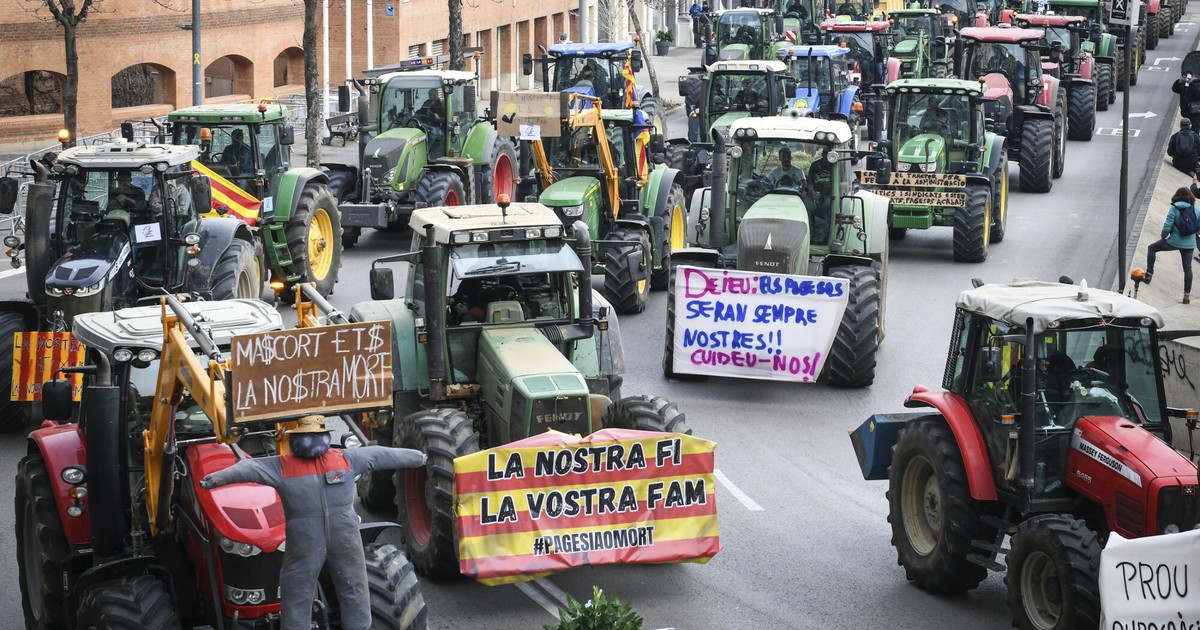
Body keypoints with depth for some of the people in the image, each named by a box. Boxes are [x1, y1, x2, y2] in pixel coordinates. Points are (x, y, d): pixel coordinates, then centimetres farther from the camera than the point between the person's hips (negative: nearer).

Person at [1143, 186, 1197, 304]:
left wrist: (1163, 237, 4)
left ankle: (1149, 275, 13)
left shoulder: (1174, 209, -12)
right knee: (1187, 268, 15)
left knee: (1151, 248, 19)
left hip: (1174, 242, -3)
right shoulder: (1195, 209, -2)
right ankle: (1187, 295, 14)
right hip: (1189, 244, 3)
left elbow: (1167, 227, -14)